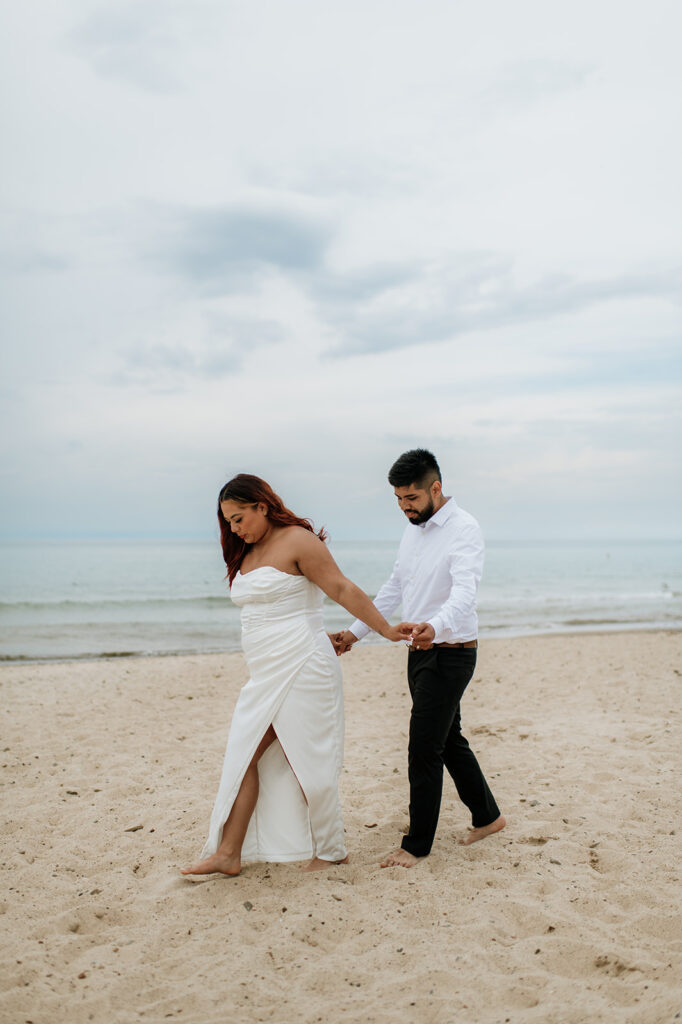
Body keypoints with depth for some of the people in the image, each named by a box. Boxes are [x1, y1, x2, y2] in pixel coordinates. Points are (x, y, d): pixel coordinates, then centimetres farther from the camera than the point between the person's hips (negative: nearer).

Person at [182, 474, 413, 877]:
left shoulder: (298, 540, -9)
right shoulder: (246, 553, 15)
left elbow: (344, 589, -13)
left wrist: (386, 629, -16)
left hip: (301, 668, -8)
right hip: (265, 676, 8)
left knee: (306, 762, -1)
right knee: (243, 758, 3)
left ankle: (331, 852, 15)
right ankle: (228, 854, 7)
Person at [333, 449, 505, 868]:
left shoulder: (464, 529, -18)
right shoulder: (414, 530, 9)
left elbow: (465, 591, -34)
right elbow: (394, 589, 18)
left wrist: (436, 626, -53)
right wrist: (356, 632, 13)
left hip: (450, 655, -9)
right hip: (421, 651, 9)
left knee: (424, 748, -5)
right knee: (449, 740, 18)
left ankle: (417, 843, 8)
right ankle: (487, 817, 34)